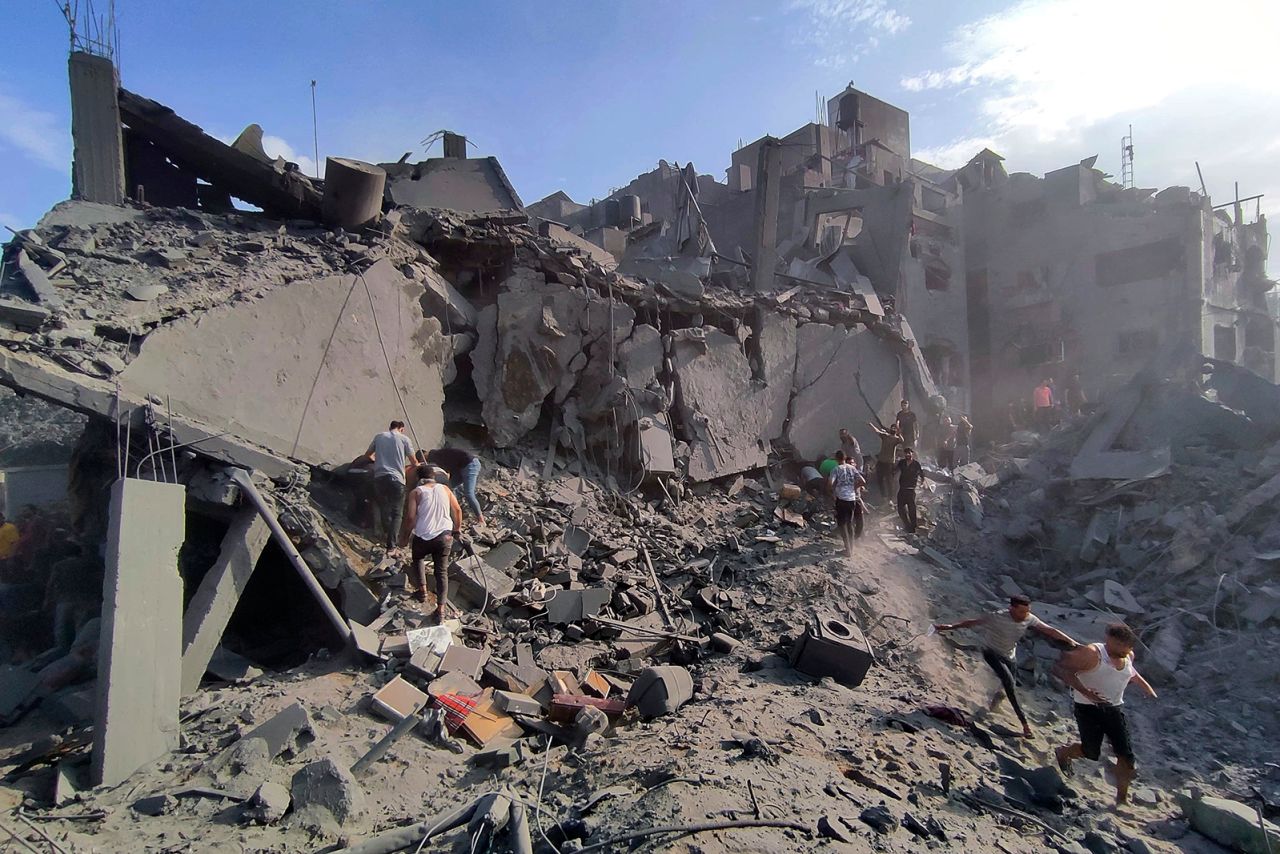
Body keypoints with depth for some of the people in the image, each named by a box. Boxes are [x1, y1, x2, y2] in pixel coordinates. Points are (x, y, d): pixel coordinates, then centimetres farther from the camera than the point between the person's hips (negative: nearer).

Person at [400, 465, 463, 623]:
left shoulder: (416, 493, -3)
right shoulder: (445, 489, 7)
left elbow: (410, 517, -10)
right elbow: (457, 510, 9)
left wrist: (405, 536, 4)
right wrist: (457, 529, 23)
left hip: (423, 537, -2)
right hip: (445, 536, 2)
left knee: (417, 558, 31)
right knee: (442, 571, 10)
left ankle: (422, 590, 24)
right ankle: (441, 610, 3)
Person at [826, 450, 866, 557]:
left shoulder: (836, 469, -6)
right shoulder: (852, 468, 6)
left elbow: (830, 484, -17)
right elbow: (863, 482, 2)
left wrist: (832, 492, 2)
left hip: (841, 499, -4)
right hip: (852, 499, 4)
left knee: (842, 524, 3)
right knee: (850, 523, 16)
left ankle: (848, 549, -6)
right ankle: (851, 549, 21)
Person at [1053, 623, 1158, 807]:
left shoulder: (1128, 656, 2)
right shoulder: (1091, 654, -23)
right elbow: (1060, 668, -29)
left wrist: (1144, 685, 13)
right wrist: (1085, 691, -36)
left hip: (1115, 709, 6)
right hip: (1089, 708, -6)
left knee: (1126, 755, -2)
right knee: (1091, 752, -4)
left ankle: (1122, 799, 14)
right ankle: (1063, 753, 30)